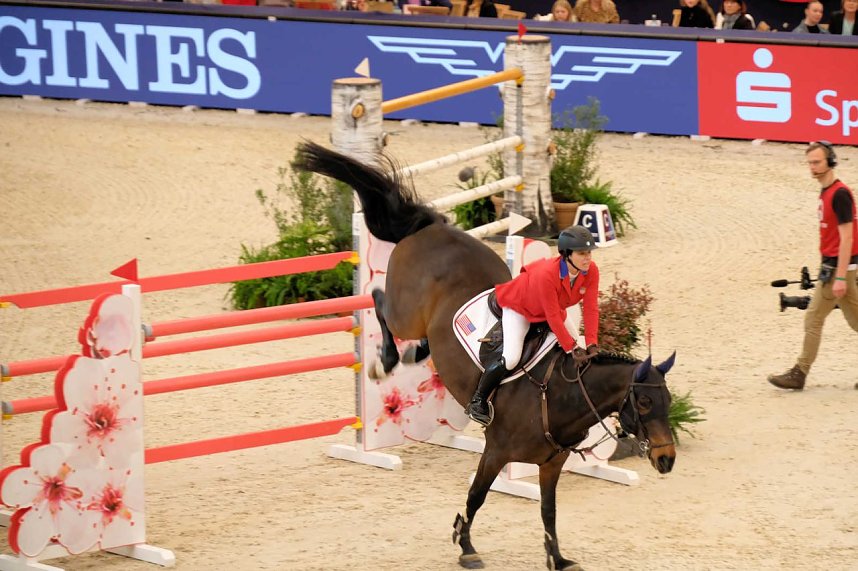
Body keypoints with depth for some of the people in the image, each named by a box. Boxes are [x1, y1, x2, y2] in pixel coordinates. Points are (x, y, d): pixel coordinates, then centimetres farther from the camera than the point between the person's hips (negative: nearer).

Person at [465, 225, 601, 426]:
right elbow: (553, 318, -37)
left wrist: (592, 345, -26)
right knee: (511, 358, -21)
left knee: (581, 351, 3)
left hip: (554, 307, 7)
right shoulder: (546, 274, -43)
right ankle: (477, 402, -4)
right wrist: (572, 348, -33)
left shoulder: (591, 271, -25)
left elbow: (591, 308, -21)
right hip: (519, 307, -7)